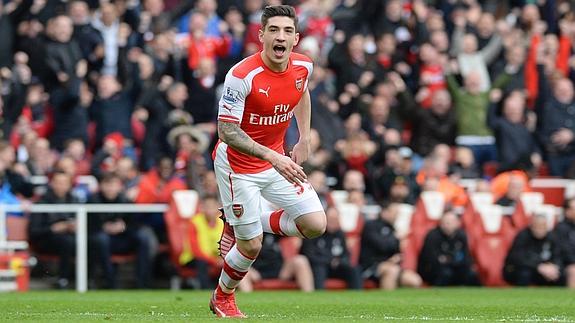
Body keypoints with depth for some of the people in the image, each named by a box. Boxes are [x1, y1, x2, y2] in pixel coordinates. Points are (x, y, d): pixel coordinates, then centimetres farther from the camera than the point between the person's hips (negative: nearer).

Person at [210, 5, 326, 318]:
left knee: (315, 224, -4)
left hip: (277, 159, 6)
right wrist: (273, 158, -37)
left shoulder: (303, 66, -8)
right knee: (251, 246, -2)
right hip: (238, 165, -6)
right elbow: (226, 131, -28)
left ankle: (238, 226, 18)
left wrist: (304, 139, 11)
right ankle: (222, 298, 30)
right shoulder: (241, 76, -28)